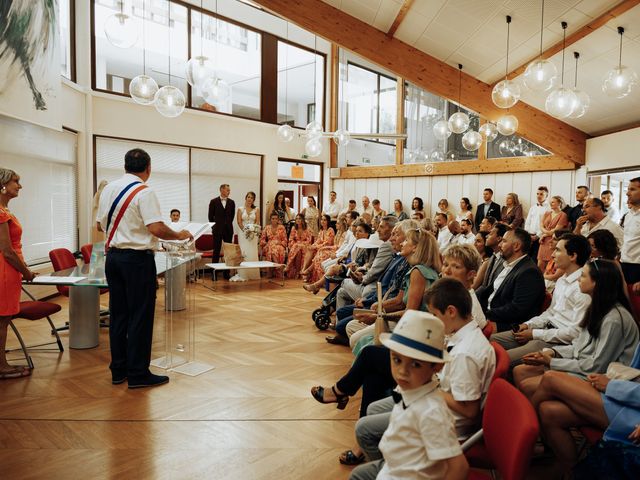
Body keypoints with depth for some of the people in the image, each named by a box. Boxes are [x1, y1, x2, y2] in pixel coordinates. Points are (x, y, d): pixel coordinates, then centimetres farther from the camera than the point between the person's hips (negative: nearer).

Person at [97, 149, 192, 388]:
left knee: (118, 314, 13)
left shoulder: (108, 189, 9)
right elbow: (156, 228, -23)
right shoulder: (144, 192, -14)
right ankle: (138, 374, 8)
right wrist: (179, 235, -7)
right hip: (137, 259, -8)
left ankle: (118, 370, 22)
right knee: (140, 316, 1)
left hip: (112, 256, 8)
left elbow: (100, 224, 18)